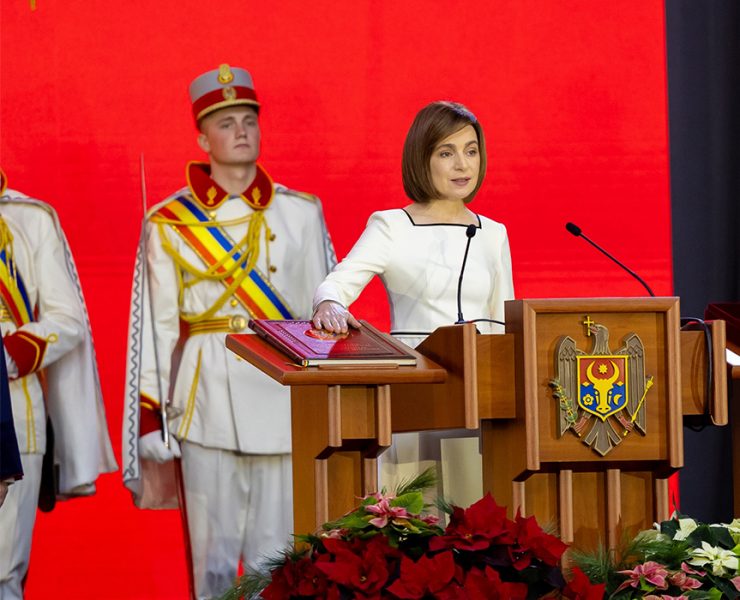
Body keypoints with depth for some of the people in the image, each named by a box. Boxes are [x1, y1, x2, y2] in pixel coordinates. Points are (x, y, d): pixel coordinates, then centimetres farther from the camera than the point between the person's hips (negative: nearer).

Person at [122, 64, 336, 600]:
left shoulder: (301, 213, 8)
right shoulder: (170, 223, 4)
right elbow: (156, 330, 4)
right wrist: (152, 432, 2)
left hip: (283, 400, 1)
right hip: (206, 408, -1)